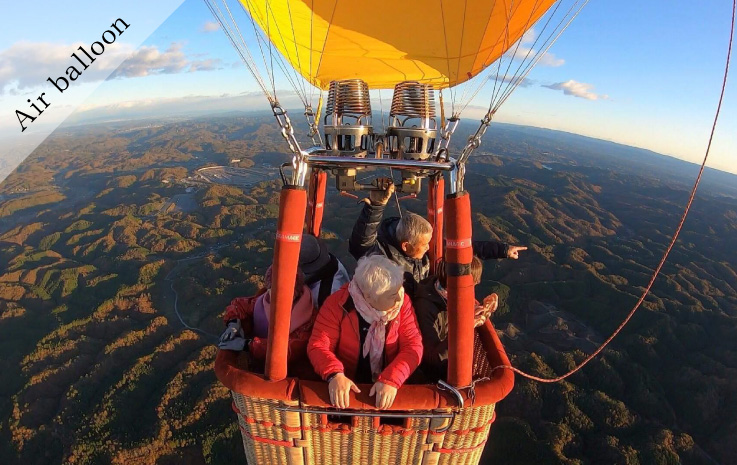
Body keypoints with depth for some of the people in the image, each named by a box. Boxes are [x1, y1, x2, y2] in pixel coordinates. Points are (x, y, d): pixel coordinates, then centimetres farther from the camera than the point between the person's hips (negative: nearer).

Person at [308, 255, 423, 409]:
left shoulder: (403, 302, -11)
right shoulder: (337, 304, -16)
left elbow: (413, 345, -12)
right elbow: (318, 345, -14)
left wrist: (391, 380, -26)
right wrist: (335, 375, -32)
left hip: (388, 385, 2)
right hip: (347, 385, -2)